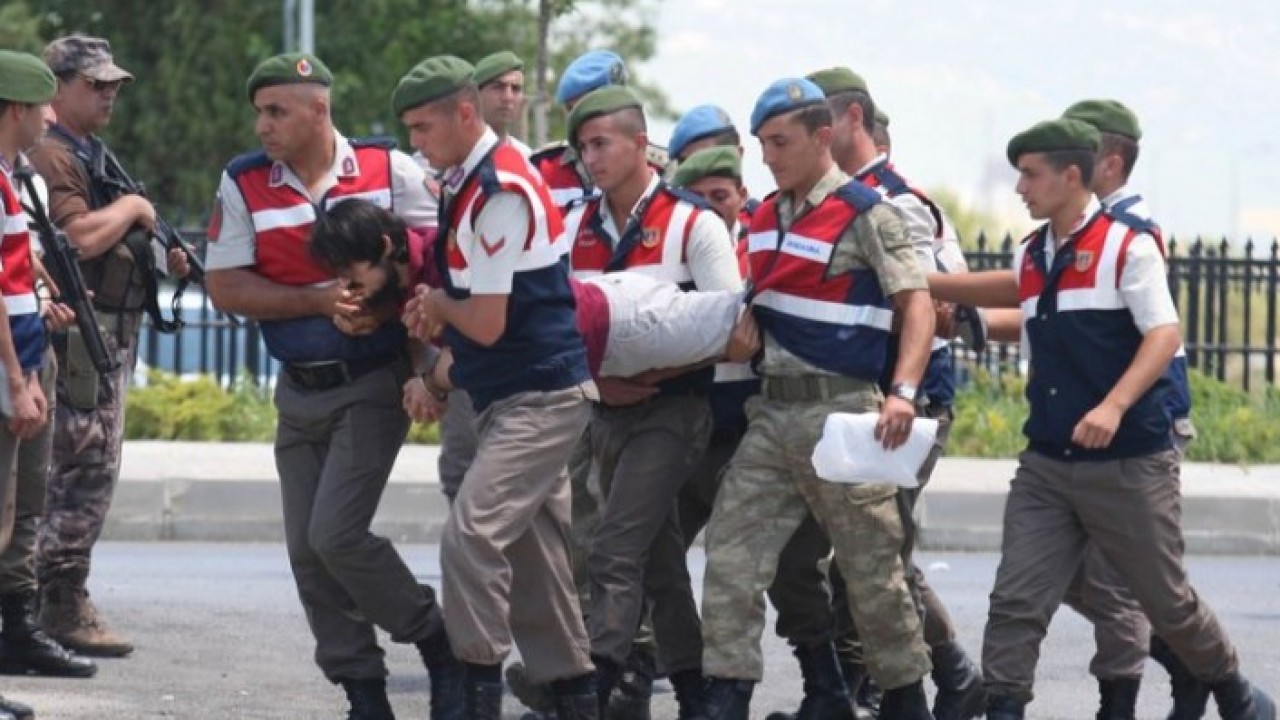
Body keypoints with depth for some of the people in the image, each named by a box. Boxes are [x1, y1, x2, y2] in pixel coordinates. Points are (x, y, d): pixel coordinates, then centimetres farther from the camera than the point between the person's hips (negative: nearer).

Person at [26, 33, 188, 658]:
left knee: (90, 473, 13)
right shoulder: (50, 157, -13)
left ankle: (60, 602, 20)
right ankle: (63, 606, -9)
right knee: (84, 471, -11)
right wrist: (131, 208, -10)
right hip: (77, 333, -11)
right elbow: (82, 235, -25)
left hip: (112, 334, 11)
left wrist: (161, 259, 10)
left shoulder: (92, 156, 20)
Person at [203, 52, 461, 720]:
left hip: (373, 385, -4)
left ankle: (438, 644, 3)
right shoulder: (243, 183, -3)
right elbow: (225, 287, -7)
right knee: (307, 551, 3)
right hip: (300, 390, 4)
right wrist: (323, 301, -16)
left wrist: (386, 307, -19)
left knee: (336, 533, -16)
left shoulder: (391, 170, -8)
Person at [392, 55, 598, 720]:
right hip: (517, 397, 10)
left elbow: (487, 323, -20)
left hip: (539, 401, -10)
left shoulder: (500, 191, -19)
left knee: (471, 536, -19)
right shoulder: (469, 183, 11)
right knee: (530, 555, 13)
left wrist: (437, 304, -1)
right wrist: (438, 315, -2)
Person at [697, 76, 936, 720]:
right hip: (773, 412, 7)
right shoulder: (767, 216, 13)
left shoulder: (863, 214, -8)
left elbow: (917, 306, -13)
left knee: (871, 568, 3)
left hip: (840, 412, -7)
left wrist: (903, 392, -23)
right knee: (731, 557, -3)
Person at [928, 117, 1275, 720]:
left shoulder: (1127, 245, -9)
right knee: (1016, 601, -7)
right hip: (1046, 466, 5)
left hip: (1129, 463, -5)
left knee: (1166, 599, 7)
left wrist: (1113, 407, -29)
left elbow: (1164, 335, -16)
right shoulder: (1031, 257, 10)